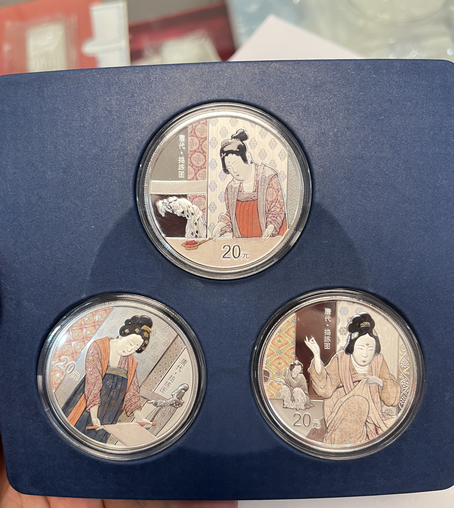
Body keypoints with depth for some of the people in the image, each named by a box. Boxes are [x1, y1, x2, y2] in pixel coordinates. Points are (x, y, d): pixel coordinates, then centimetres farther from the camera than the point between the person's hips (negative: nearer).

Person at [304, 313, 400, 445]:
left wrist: (380, 381, -25)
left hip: (370, 417, 4)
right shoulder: (340, 361, -13)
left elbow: (392, 398, -4)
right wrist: (317, 355, -37)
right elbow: (325, 389, -27)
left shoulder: (378, 361, -3)